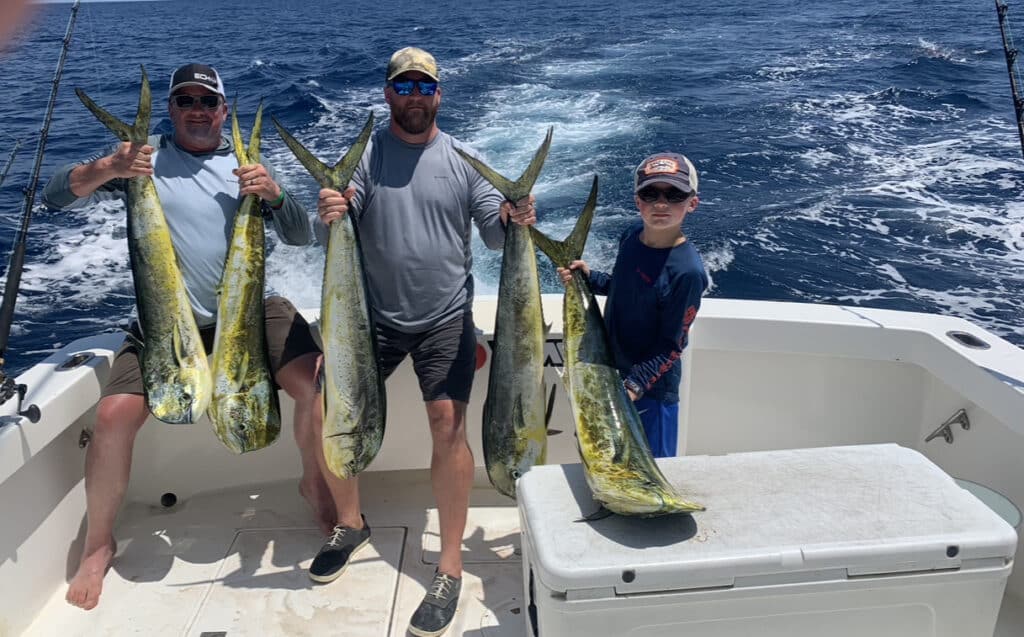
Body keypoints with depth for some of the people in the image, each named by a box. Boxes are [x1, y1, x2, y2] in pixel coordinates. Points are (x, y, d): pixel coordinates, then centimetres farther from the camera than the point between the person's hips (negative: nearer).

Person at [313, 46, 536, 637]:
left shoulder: (464, 158, 2)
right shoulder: (363, 153, 2)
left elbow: (495, 233, -2)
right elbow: (333, 237, -4)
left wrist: (516, 220, -24)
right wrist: (328, 218, -27)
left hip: (445, 318, -2)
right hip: (374, 315, 2)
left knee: (448, 423, -11)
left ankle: (451, 567, 4)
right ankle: (350, 524, 26)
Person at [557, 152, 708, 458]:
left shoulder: (687, 270, -27)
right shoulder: (632, 236, -6)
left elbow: (671, 346, -20)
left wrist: (635, 385, -24)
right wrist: (589, 277, -3)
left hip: (651, 386, -7)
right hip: (609, 370, 7)